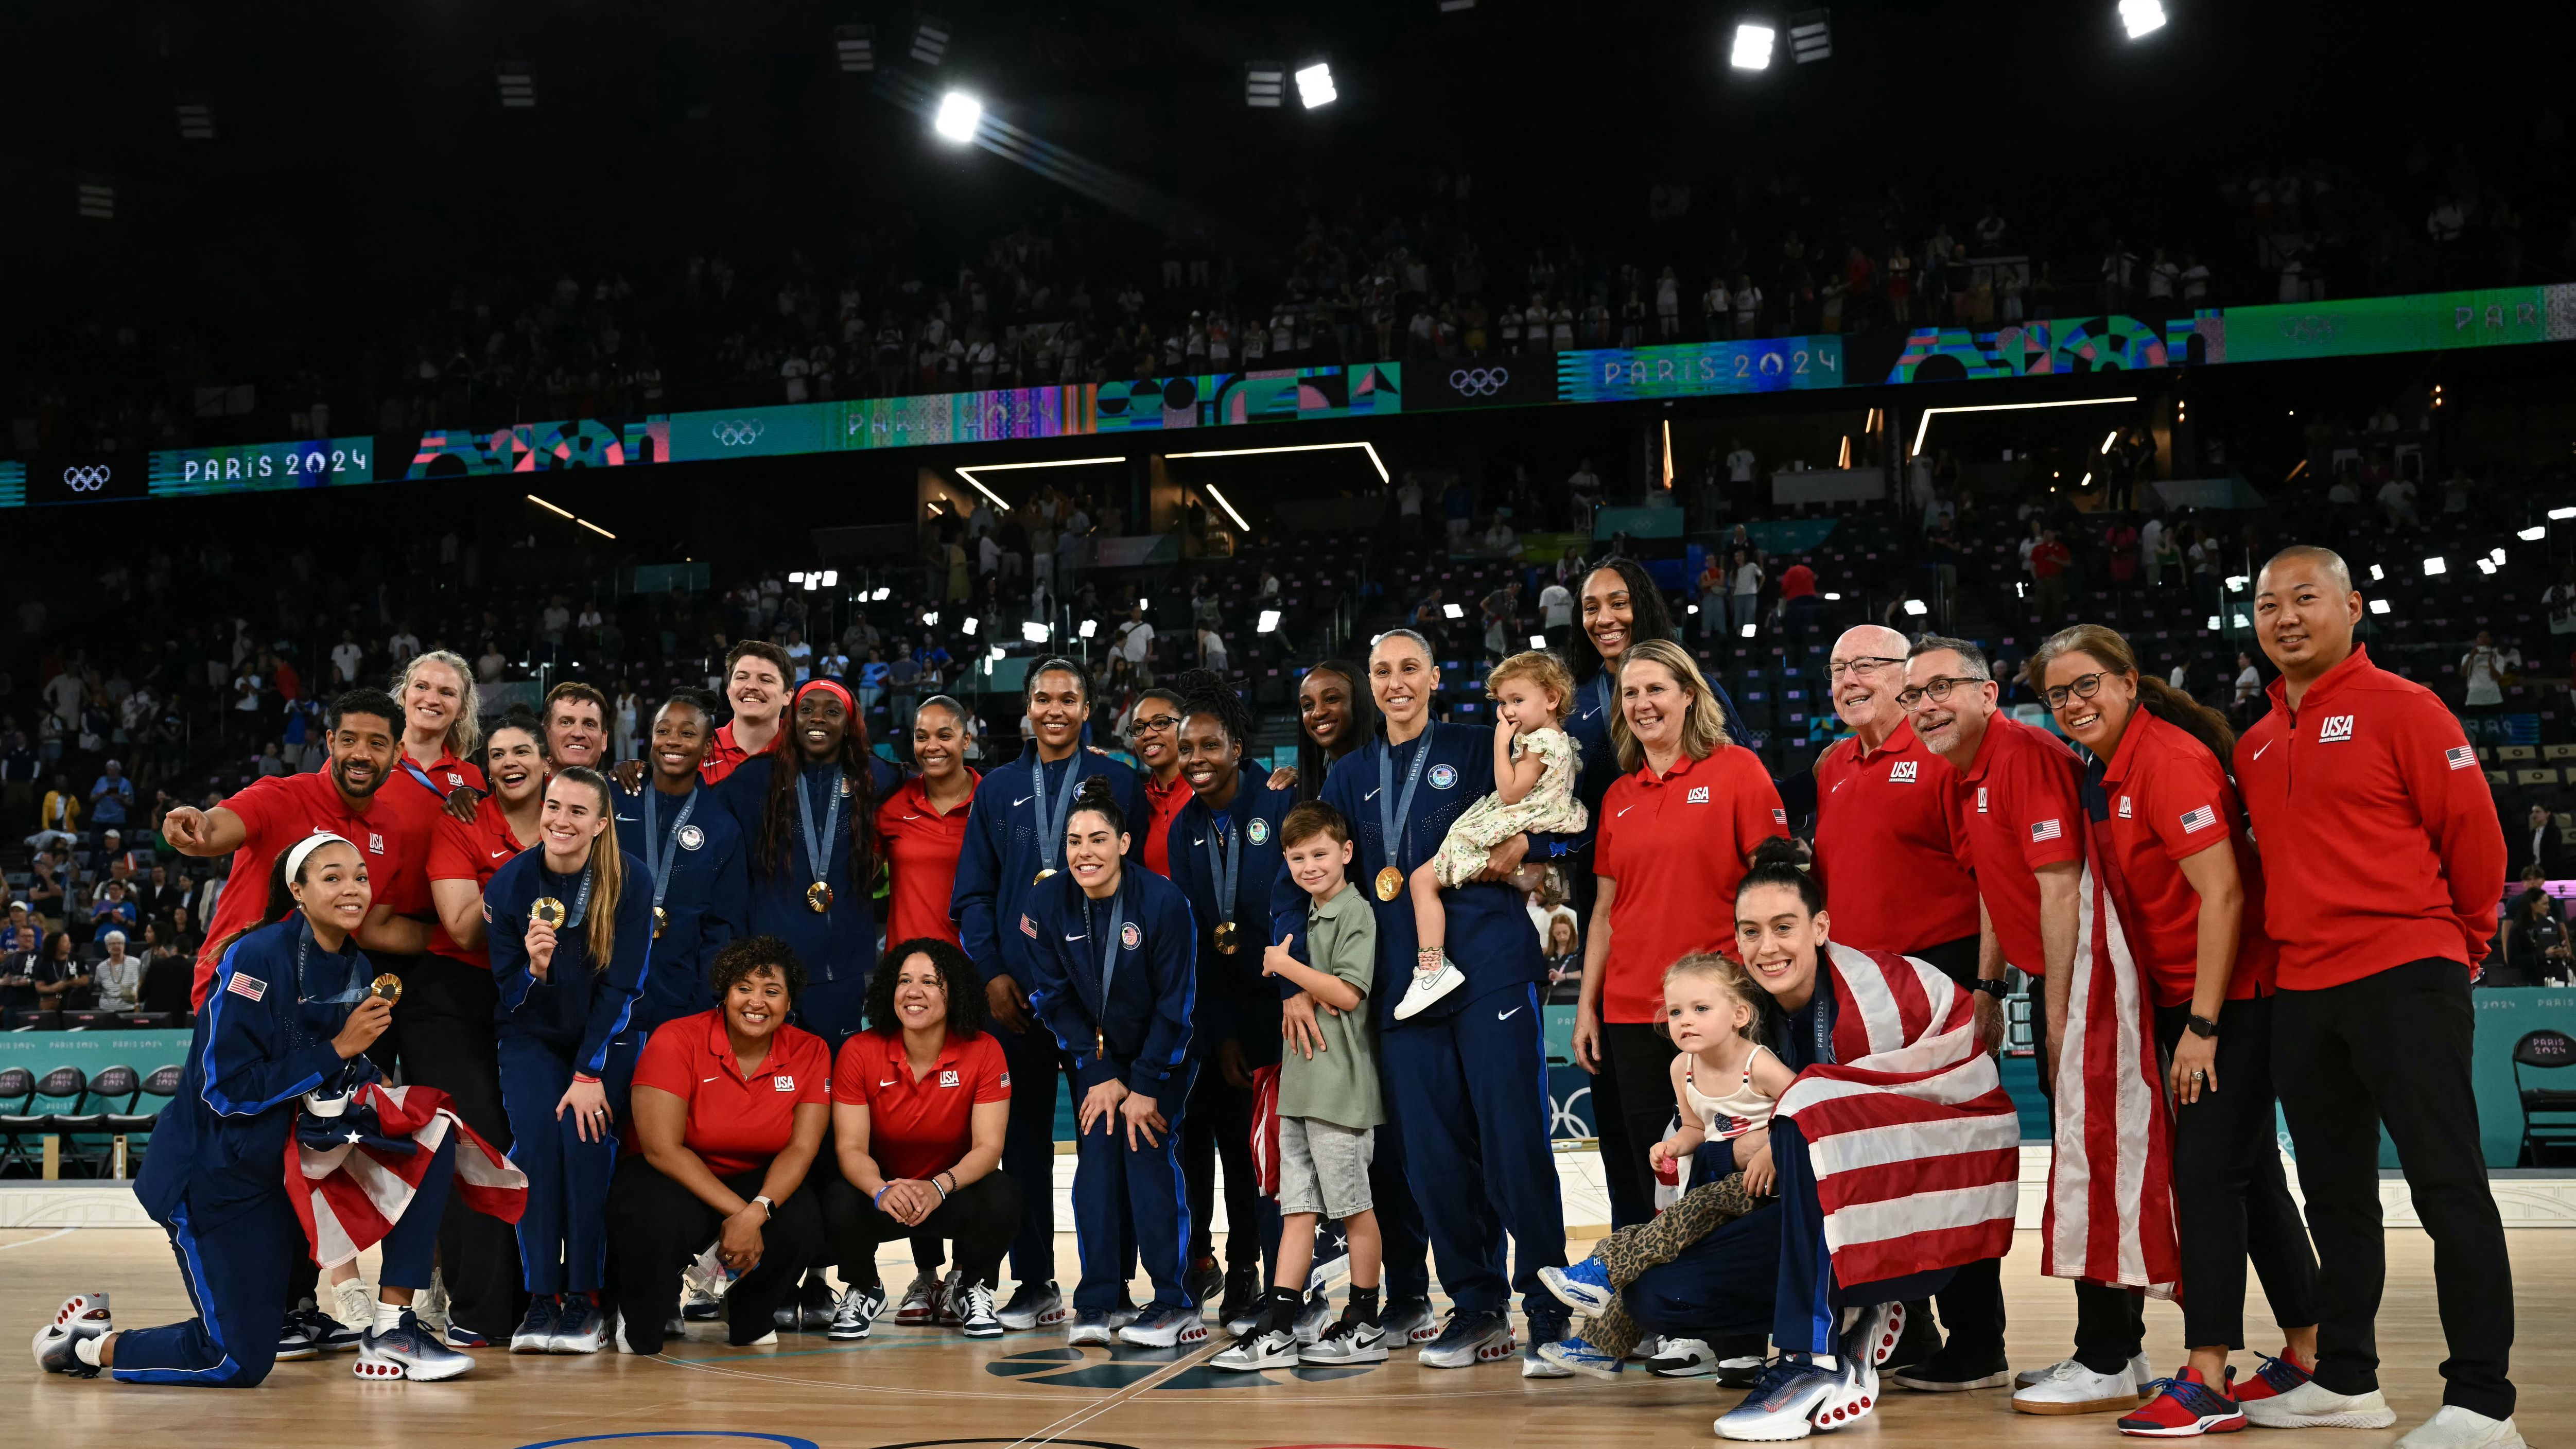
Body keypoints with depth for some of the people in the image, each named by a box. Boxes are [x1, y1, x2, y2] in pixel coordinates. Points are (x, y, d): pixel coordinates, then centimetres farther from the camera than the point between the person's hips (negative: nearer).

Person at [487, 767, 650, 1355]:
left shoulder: (631, 881, -14)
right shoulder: (509, 883, -9)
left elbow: (621, 986, -13)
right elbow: (507, 996, -6)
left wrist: (590, 1073, -19)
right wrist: (534, 968, -28)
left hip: (605, 1037, -1)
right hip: (533, 1037, 1)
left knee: (585, 1140, -24)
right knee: (536, 1139, -23)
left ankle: (584, 1298, -14)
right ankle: (540, 1299, -15)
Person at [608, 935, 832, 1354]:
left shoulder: (809, 1052, -6)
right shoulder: (676, 1040, -16)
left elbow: (801, 1149, -12)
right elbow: (662, 1149, -21)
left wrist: (757, 1212, -31)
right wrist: (737, 1211, -28)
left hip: (760, 1183, 3)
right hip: (674, 1180, -3)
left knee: (803, 1222, -29)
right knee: (660, 1221, -38)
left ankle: (749, 1320, 5)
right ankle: (640, 1327, -2)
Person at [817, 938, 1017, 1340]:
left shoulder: (983, 1051, -13)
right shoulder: (859, 1051, -13)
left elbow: (988, 1147, -17)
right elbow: (851, 1147, -17)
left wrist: (939, 1186, -38)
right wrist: (882, 1191, -40)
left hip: (954, 1190, 0)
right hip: (883, 1189, 0)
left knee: (1000, 1198, -32)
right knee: (840, 1204, -33)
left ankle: (972, 1290, 3)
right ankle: (864, 1291, 4)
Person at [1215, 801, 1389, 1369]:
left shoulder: (1356, 913, -9)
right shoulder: (1308, 916, 17)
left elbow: (1346, 994, -18)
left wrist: (1283, 964, -12)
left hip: (1342, 1085, -8)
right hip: (1299, 1084, 8)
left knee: (1354, 1207, 2)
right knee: (1297, 1208, 6)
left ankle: (1364, 1326, 12)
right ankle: (1276, 1330, 4)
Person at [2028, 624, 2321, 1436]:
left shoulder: (2170, 759, -18)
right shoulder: (2100, 773, 9)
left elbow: (2221, 894, -22)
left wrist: (2203, 1025, -21)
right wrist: (2180, 1018, 11)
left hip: (2235, 991, -9)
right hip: (2182, 996, 9)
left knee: (2206, 1169, -12)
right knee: (2251, 1174, 13)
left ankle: (2207, 1381, -9)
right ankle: (2307, 1354, 23)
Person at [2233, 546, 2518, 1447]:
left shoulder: (2399, 707, -5)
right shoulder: (2255, 746, 14)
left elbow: (2474, 836, -4)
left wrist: (2457, 943, 5)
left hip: (2405, 982, -7)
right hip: (2302, 992, 7)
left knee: (2447, 1184, -7)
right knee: (2335, 1192, 14)